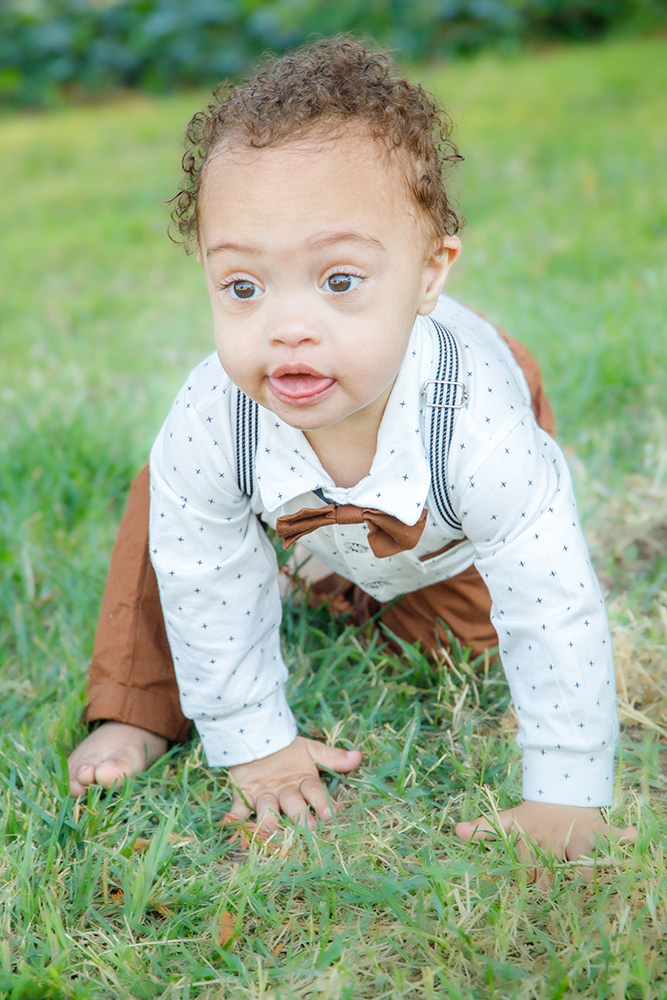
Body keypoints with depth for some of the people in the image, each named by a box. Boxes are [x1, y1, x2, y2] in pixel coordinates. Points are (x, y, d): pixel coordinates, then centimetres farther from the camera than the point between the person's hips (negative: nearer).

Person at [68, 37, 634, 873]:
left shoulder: (480, 426, -48)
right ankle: (139, 713, 7)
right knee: (171, 510, -11)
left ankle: (380, 595, 30)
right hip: (307, 510, 1)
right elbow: (207, 591, -25)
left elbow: (555, 614, -37)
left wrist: (566, 801, -31)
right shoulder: (208, 424, -41)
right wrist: (252, 744, -16)